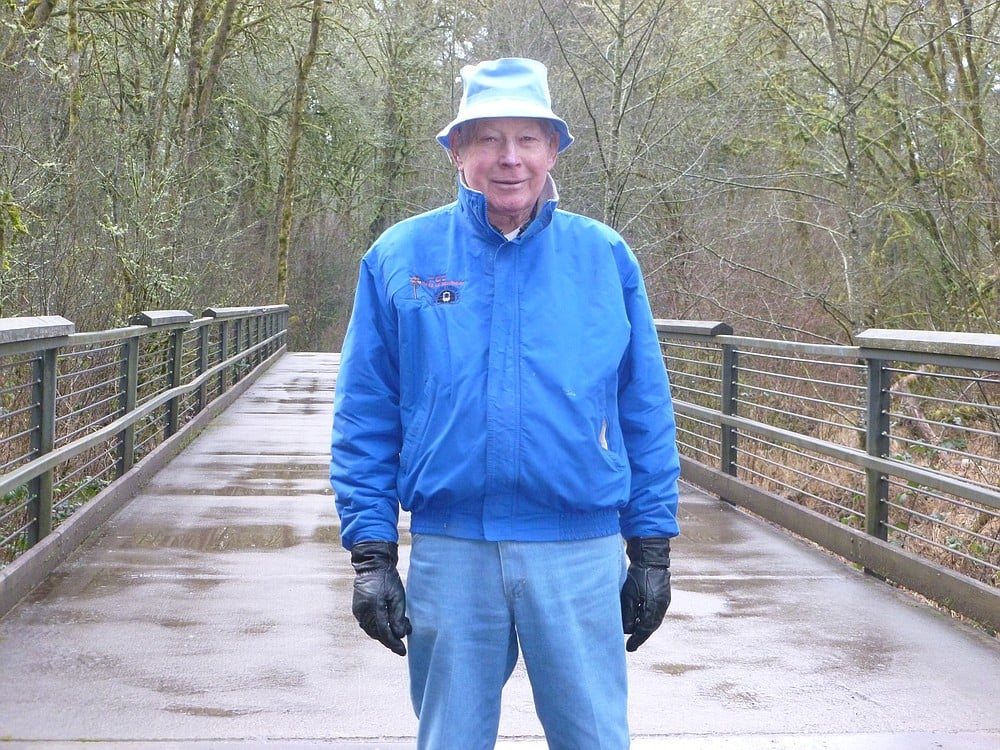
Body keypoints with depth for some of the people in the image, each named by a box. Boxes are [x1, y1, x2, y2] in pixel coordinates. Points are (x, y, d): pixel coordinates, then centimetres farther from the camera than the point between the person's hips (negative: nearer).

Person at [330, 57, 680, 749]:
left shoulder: (605, 257, 3)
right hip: (448, 549, 0)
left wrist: (653, 548, 4)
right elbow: (365, 420, 3)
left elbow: (646, 416, 6)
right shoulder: (400, 257, 2)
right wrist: (371, 551, -3)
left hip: (581, 553, 0)